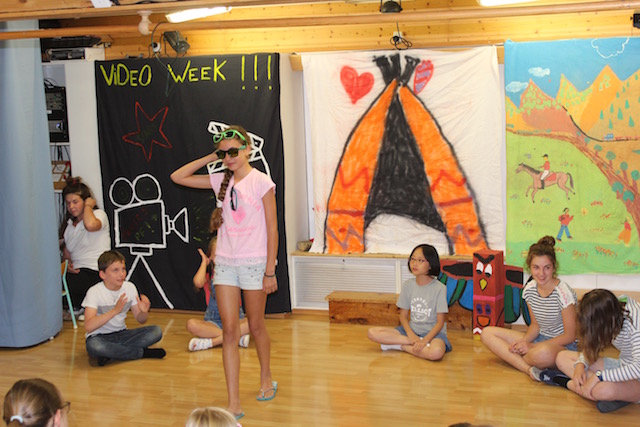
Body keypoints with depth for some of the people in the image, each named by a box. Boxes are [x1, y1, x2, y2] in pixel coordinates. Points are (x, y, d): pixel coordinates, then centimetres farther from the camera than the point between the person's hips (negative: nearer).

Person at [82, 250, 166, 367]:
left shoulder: (129, 287, -2)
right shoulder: (94, 292, -16)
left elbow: (140, 320, 5)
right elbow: (88, 327, -29)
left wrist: (144, 312, -20)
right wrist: (115, 310, -39)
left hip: (122, 335, 5)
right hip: (100, 337, -4)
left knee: (156, 331, -16)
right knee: (94, 346, -40)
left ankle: (110, 353, -18)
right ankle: (143, 352, -21)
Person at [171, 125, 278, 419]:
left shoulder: (261, 182, -8)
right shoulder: (220, 180, 6)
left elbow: (272, 230, -8)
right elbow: (177, 177, 9)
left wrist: (270, 271, -10)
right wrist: (210, 158, 4)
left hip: (254, 263, -4)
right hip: (225, 263, 4)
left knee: (256, 326, 12)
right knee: (229, 331, 0)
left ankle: (266, 378, 39)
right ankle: (234, 404, 2)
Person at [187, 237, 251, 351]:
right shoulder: (208, 275, 3)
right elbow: (198, 283, -21)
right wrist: (204, 262, -5)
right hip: (213, 322, 0)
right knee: (191, 324, -30)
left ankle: (211, 341, -28)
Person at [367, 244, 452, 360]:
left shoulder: (439, 288, -9)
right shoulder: (408, 285, 4)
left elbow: (440, 322, -10)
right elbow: (403, 315, 5)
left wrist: (425, 340, -25)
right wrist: (411, 335, -14)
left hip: (433, 332, -4)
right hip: (411, 330, 4)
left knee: (436, 352, -41)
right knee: (372, 333, -16)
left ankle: (400, 345, -17)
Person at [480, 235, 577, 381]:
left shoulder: (563, 293, -19)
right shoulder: (530, 289, 0)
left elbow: (569, 336, -16)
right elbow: (535, 325, 9)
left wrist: (531, 346, -20)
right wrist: (524, 341, -13)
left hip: (563, 345, -7)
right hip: (540, 339, 7)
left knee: (543, 353, -44)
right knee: (487, 333, -5)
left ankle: (511, 357, -9)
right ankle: (528, 368, -23)